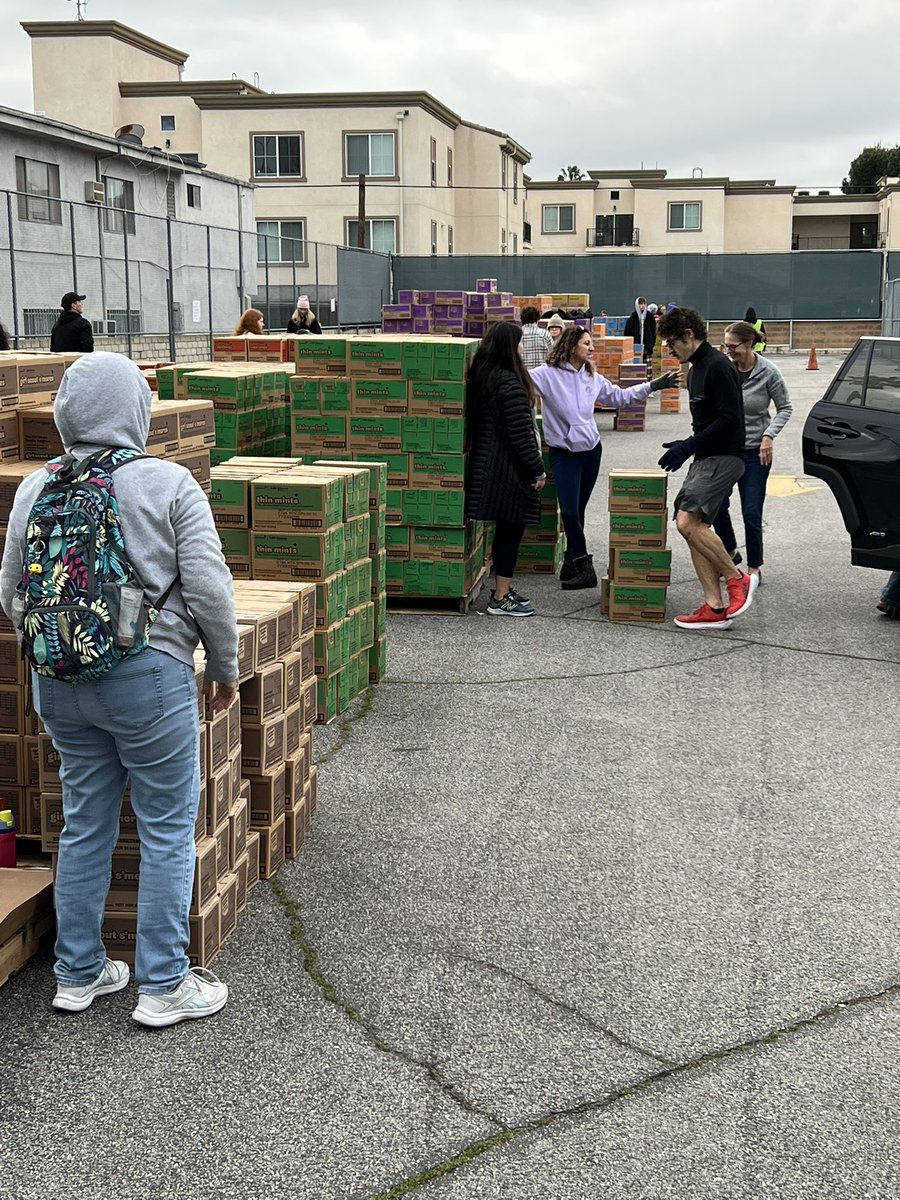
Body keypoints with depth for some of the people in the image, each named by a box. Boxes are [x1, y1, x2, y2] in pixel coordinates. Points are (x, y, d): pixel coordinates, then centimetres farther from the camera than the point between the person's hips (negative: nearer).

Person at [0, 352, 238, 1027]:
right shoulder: (169, 484, -9)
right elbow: (208, 589, -12)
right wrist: (226, 667, 2)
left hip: (59, 684, 5)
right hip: (148, 679, -5)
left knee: (85, 825, 17)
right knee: (168, 829, 7)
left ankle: (78, 975, 28)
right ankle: (164, 987, 14)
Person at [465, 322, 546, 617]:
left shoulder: (482, 377, 9)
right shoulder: (509, 382, -19)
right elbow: (521, 434, -20)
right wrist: (538, 470, -11)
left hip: (489, 465, 9)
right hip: (508, 468, -9)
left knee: (505, 528, 17)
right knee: (511, 529, -2)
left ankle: (503, 588, 26)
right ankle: (501, 599, 2)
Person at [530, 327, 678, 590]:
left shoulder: (593, 378, 8)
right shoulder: (548, 374, -10)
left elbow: (619, 396, 21)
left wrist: (653, 386, 19)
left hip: (591, 449, 5)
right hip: (563, 452, -5)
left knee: (578, 510, 13)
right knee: (569, 511, -8)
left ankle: (573, 561, 24)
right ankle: (582, 567, 2)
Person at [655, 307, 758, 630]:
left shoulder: (717, 367, -13)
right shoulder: (696, 370, 19)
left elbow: (729, 419, -20)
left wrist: (688, 446, -19)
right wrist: (687, 446, 13)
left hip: (724, 458, -10)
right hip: (705, 458, 10)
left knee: (688, 522, -22)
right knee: (693, 527, 4)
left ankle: (738, 579, -7)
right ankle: (715, 608, 6)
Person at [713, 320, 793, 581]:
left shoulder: (768, 372, -12)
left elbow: (785, 408, -1)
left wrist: (769, 435, -14)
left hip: (755, 451, -3)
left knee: (751, 513, 0)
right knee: (716, 505, 5)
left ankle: (754, 567, 16)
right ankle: (730, 552, 30)